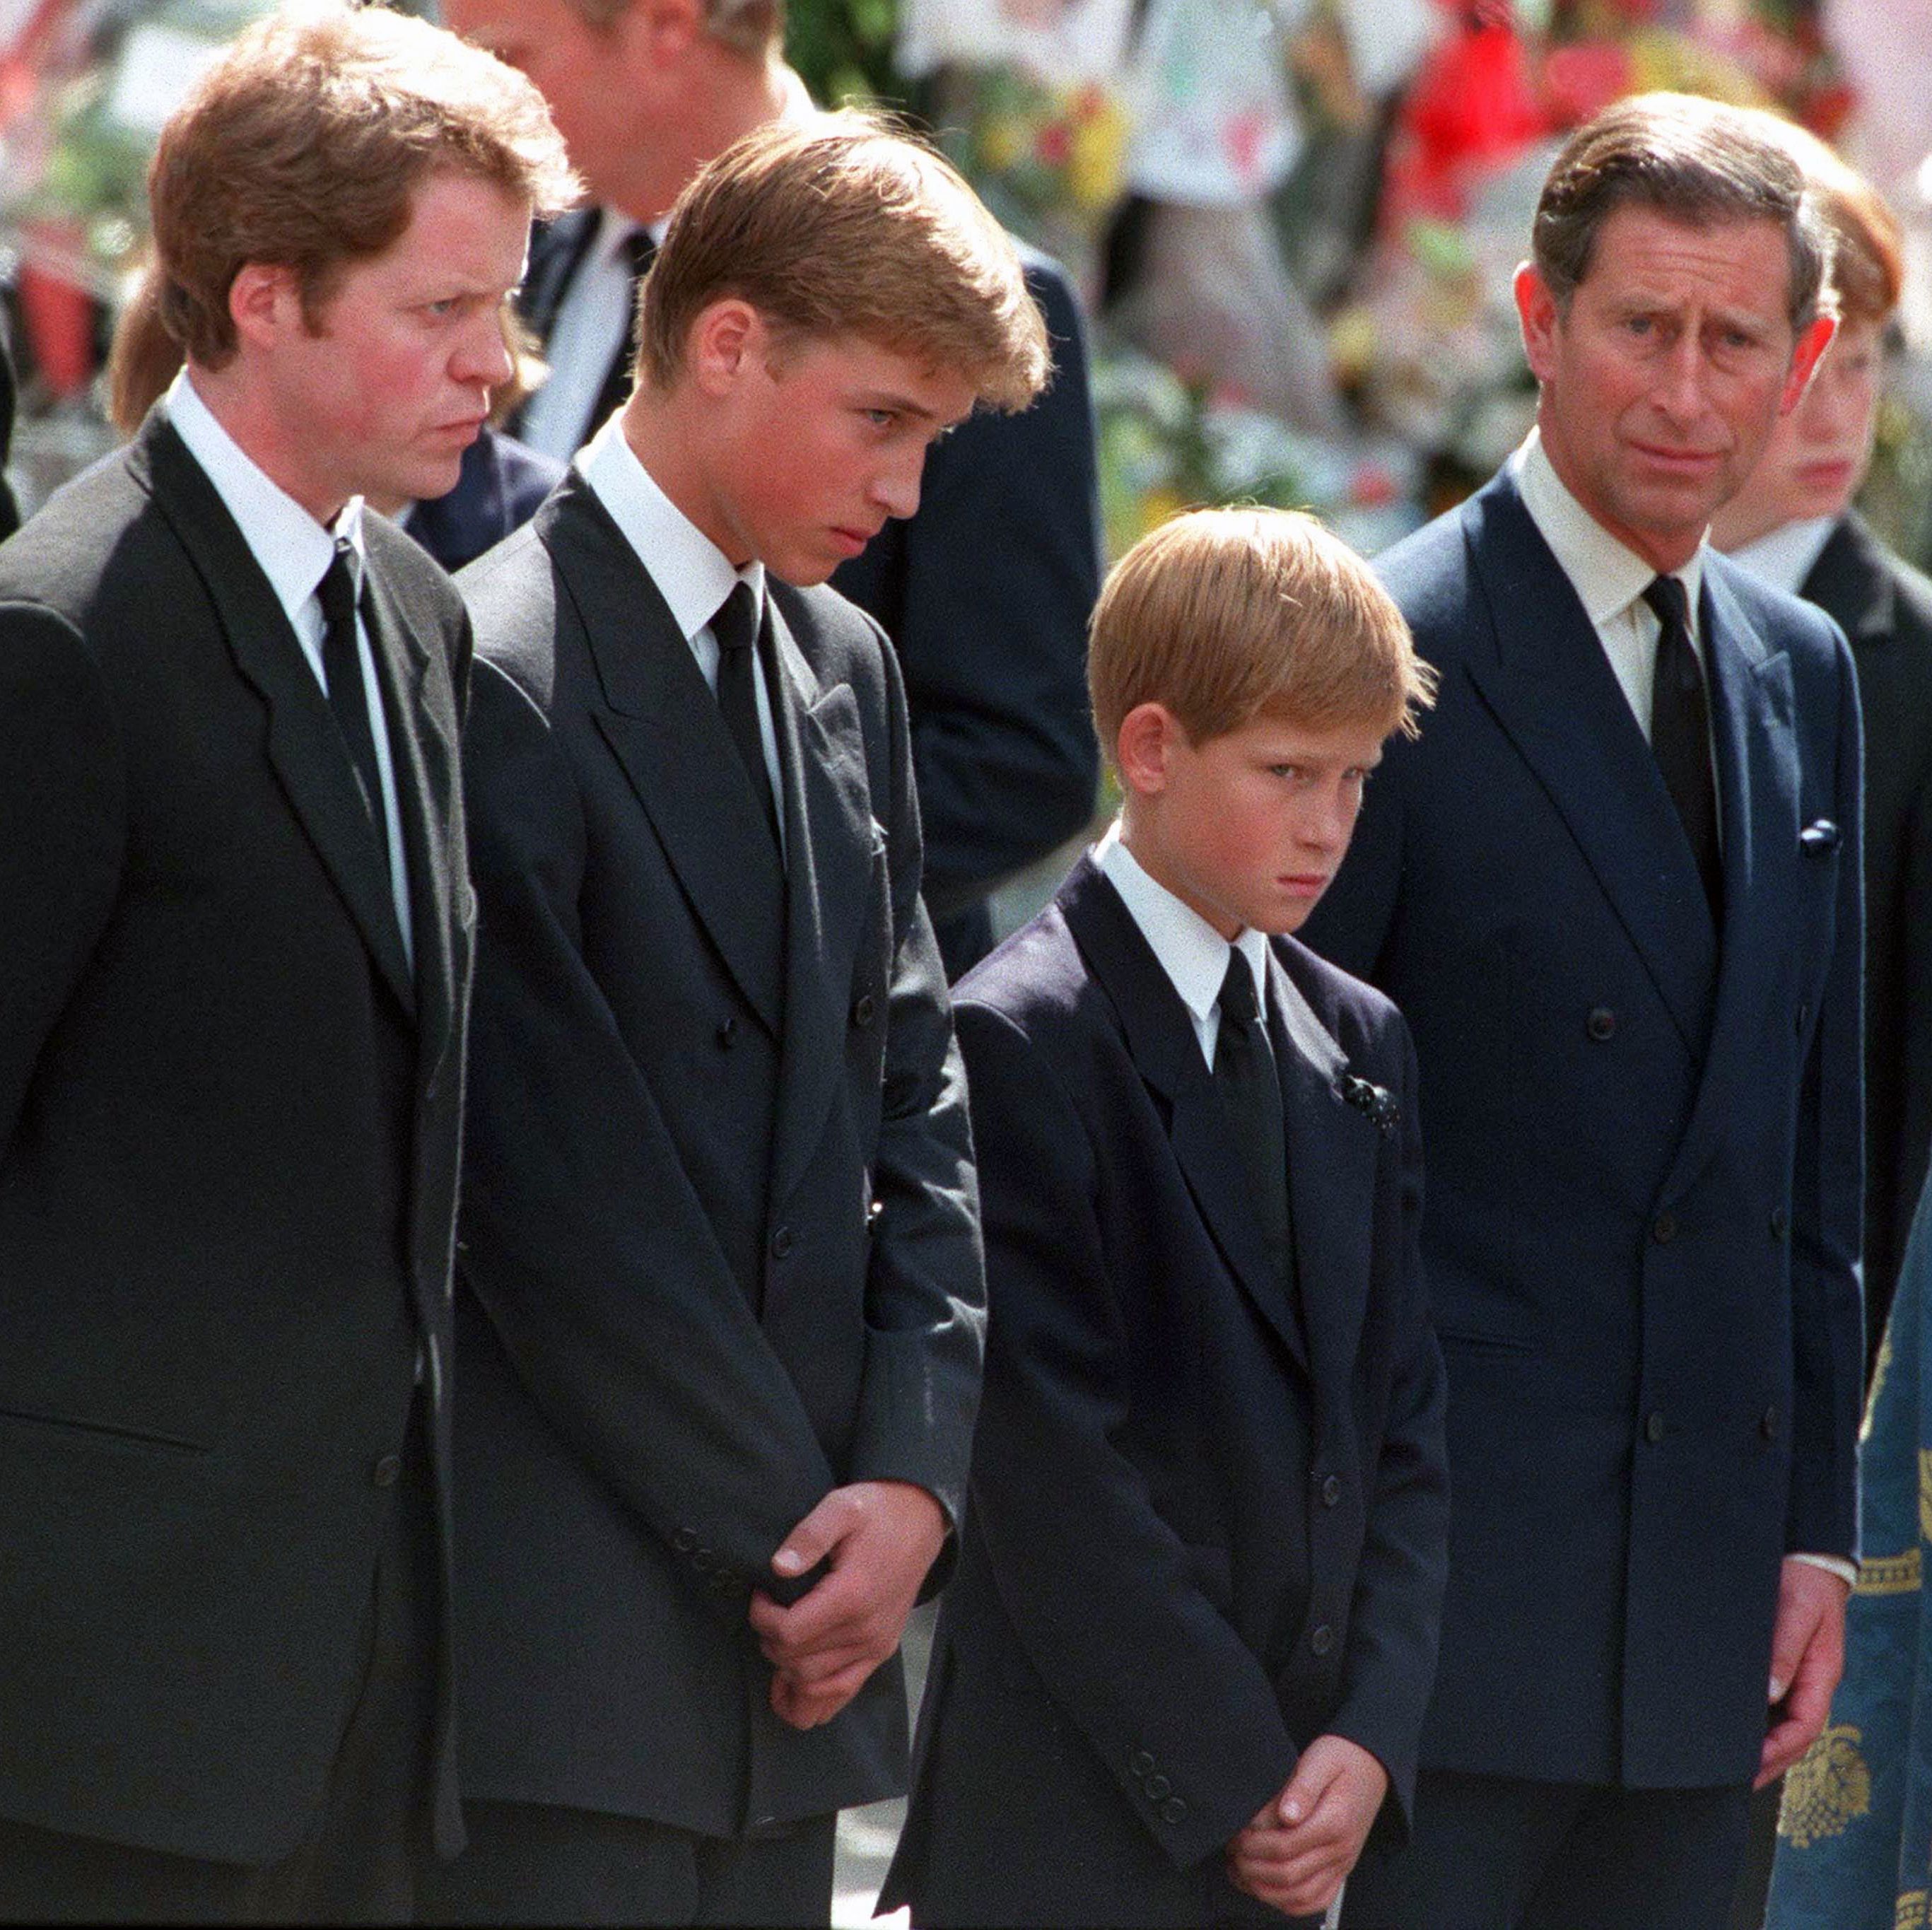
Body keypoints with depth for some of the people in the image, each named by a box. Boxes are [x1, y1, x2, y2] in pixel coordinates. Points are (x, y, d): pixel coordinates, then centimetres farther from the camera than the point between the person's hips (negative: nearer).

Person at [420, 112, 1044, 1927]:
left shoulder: (844, 671, 16)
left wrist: (911, 1475, 1)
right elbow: (557, 1199, -14)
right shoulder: (494, 681, -12)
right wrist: (794, 1535, -9)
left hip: (788, 1638, 8)